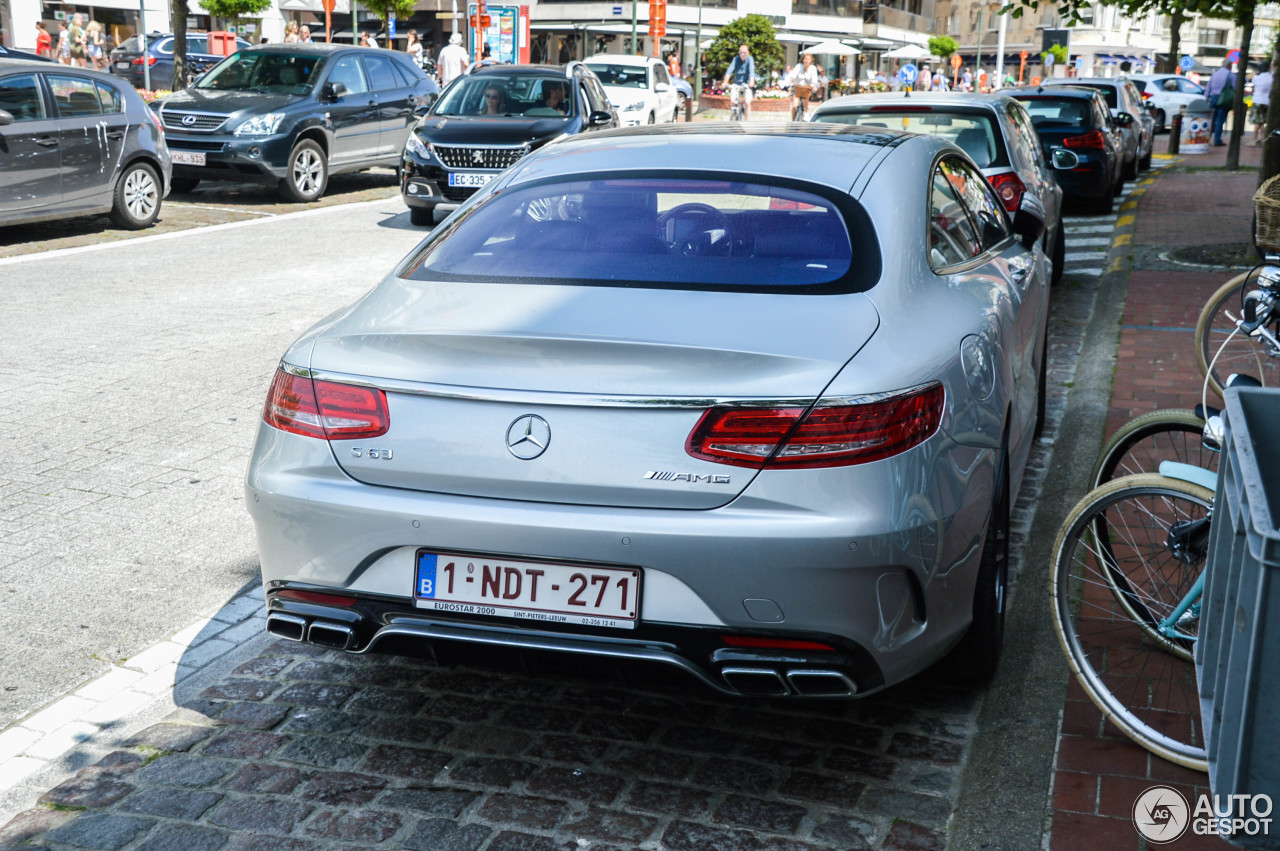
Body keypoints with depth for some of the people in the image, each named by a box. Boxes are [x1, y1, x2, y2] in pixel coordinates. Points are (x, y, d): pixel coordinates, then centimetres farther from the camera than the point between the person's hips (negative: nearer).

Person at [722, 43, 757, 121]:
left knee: (747, 103, -16)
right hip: (736, 84, 2)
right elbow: (730, 70, -18)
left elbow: (751, 70, -26)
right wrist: (725, 82, -32)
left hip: (746, 85, -2)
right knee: (733, 100, -16)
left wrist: (751, 81, -43)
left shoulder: (750, 59, -11)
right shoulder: (736, 59, -6)